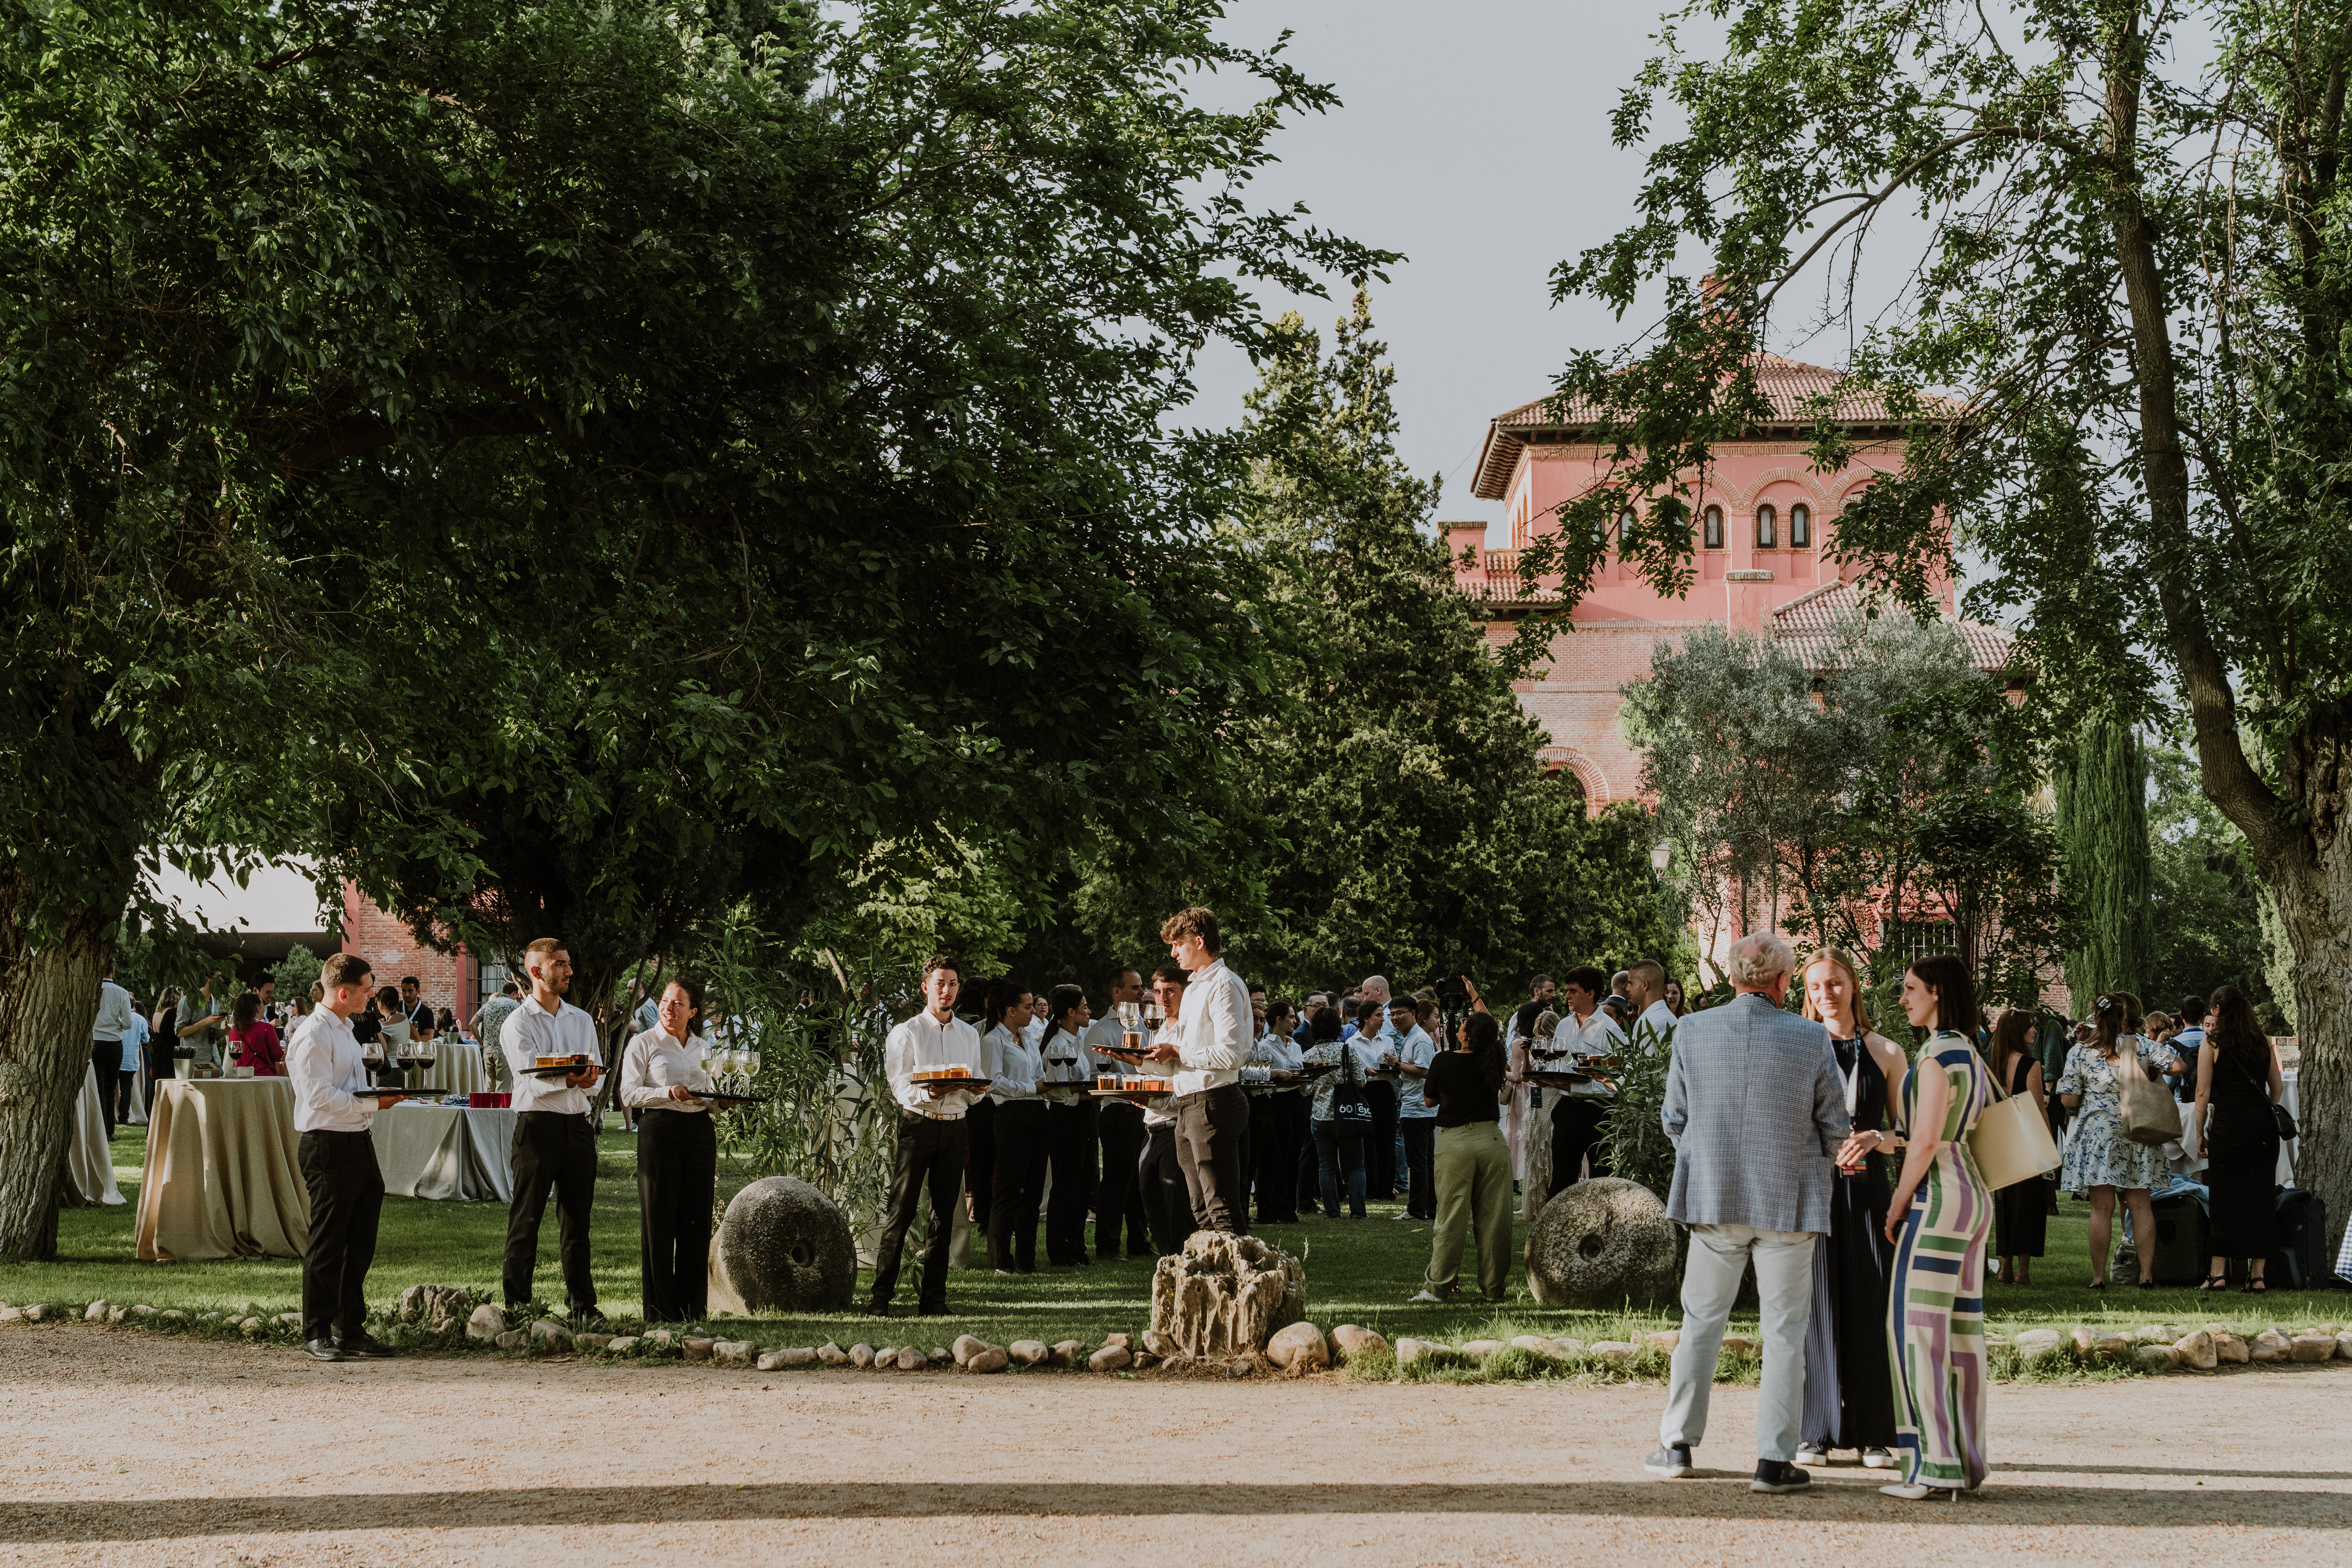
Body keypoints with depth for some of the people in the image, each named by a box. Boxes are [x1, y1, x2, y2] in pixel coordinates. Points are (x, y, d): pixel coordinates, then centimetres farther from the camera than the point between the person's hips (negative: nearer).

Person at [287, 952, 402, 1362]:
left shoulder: (344, 1032, 19)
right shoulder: (313, 1035, -13)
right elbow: (319, 1096, -21)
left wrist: (379, 1097, 12)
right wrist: (373, 1103, -20)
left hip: (357, 1143, 10)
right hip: (327, 1147, -10)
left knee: (360, 1243, 12)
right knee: (326, 1245, -3)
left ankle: (351, 1330, 20)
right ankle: (317, 1335, 4)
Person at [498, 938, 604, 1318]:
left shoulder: (582, 1020, 16)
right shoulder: (519, 1023, -2)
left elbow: (595, 1078, 8)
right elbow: (532, 1081, -13)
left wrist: (588, 1077, -15)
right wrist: (570, 1079, -28)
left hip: (578, 1124, 5)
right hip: (538, 1125, -5)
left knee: (577, 1217, 9)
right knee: (526, 1218, -2)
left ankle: (581, 1301, 15)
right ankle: (517, 1305, 1)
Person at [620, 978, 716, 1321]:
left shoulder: (701, 1048, 16)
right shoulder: (643, 1043, 2)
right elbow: (629, 1094, -6)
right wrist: (669, 1093, -18)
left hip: (699, 1130, 4)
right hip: (660, 1129, -4)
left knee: (696, 1221, 3)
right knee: (659, 1222, -3)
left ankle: (692, 1309, 10)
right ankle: (660, 1311, 2)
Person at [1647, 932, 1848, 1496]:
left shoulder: (1694, 1031, -5)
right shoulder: (1811, 1040, -9)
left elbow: (1673, 1118, 3)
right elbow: (1836, 1128, -2)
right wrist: (1820, 1157, 20)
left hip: (1714, 1195, 2)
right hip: (1789, 1199, -2)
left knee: (1702, 1319, 14)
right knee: (1784, 1330, 5)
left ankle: (1678, 1444, 18)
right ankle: (1775, 1460, 4)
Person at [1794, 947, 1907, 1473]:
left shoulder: (1886, 1053, 8)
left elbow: (1907, 1132, 9)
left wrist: (1876, 1139, -12)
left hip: (1867, 1190, 1)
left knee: (1871, 1308, -2)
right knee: (1817, 1306, -2)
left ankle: (1874, 1435, 5)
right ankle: (1816, 1434, 4)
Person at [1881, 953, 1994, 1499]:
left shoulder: (1938, 1053, -13)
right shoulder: (1972, 1054, 15)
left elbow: (1926, 1139, -18)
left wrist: (1898, 1204, -9)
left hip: (1940, 1194, -9)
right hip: (1975, 1194, 9)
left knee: (1918, 1325, -8)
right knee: (1962, 1328, 9)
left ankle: (1933, 1464, -11)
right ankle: (1967, 1462, 11)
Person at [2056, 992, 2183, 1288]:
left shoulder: (2080, 1053, -2)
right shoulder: (2141, 1047, -1)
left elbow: (2068, 1099, -4)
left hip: (2098, 1133, -1)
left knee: (2102, 1208, 0)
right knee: (2140, 1205, 7)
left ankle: (2099, 1276, 0)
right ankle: (2147, 1274, 4)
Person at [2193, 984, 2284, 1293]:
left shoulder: (2211, 1042, -1)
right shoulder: (2263, 1043, 12)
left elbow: (2203, 1093, -4)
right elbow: (2278, 1086, 15)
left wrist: (2200, 1133, 1)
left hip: (2228, 1121, -4)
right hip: (2263, 1124, 4)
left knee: (2224, 1198, 2)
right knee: (2261, 1198, 5)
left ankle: (2219, 1273, 1)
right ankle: (2257, 1275, 6)